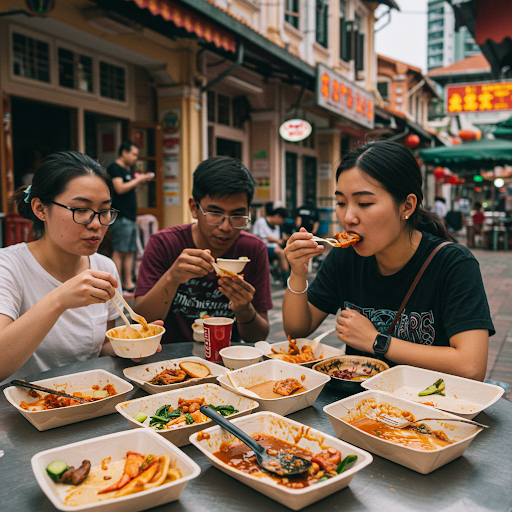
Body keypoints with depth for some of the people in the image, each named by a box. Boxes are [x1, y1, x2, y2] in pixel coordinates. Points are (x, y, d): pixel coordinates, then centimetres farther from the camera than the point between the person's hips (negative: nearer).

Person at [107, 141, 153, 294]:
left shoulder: (125, 170, 22)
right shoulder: (115, 168, -6)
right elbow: (120, 188, -19)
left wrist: (142, 180, 14)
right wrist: (137, 180, -10)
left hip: (131, 217, 10)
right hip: (121, 218, -10)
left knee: (129, 252, 9)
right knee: (119, 252, -9)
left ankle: (128, 284, 12)